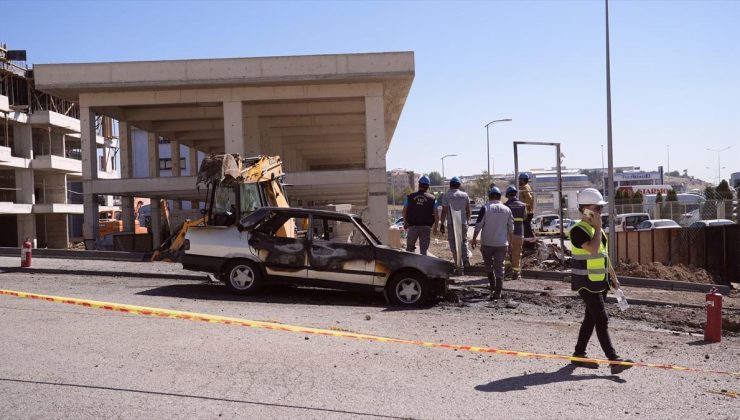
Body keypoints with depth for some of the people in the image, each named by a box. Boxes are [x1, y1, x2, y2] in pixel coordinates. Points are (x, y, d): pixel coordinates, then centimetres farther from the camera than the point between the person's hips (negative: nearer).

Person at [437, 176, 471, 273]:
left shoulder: (446, 195, -6)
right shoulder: (465, 195, 4)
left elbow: (444, 211, -8)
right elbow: (468, 211, 8)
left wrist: (442, 224, -2)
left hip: (452, 224, -3)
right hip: (463, 223, 3)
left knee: (454, 245, 3)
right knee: (463, 241, 23)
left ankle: (460, 267, 0)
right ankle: (466, 260, 10)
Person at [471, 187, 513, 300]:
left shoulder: (485, 208, -6)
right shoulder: (507, 209, 5)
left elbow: (478, 225, -9)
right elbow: (511, 228, 10)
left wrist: (474, 239, -1)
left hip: (487, 243, -2)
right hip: (502, 243, 2)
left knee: (488, 265, 16)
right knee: (499, 267, 6)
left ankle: (493, 288, 10)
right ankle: (498, 292, 2)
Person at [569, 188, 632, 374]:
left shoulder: (596, 228, 13)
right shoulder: (578, 230, -16)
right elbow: (593, 249, -29)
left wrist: (612, 276, 17)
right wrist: (598, 227, -21)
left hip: (600, 281, 9)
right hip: (586, 282, -9)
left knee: (591, 318, 13)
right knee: (601, 319, -12)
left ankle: (579, 354, 22)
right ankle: (614, 360, -13)